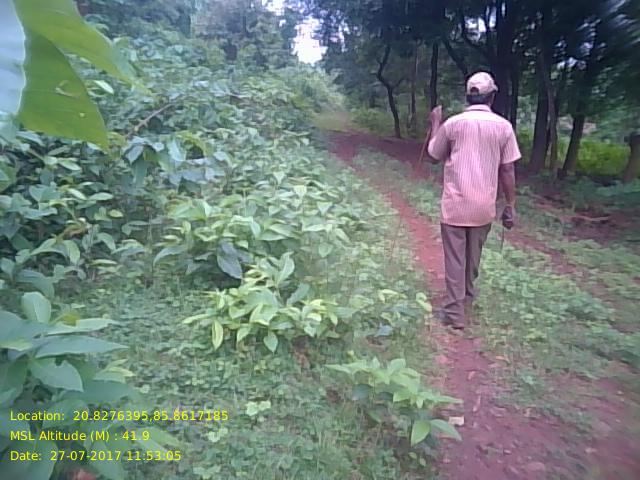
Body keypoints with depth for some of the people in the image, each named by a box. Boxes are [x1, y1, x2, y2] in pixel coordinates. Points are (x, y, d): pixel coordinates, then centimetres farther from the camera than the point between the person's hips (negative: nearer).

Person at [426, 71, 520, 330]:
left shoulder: (452, 123, -7)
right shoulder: (503, 126, -3)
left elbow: (433, 156, 7)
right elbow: (507, 170, -1)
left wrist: (435, 123, 18)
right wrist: (510, 206, 7)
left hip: (455, 204, -2)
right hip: (484, 206, 2)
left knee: (455, 259, 5)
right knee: (473, 258, 19)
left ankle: (455, 312, 9)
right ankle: (466, 299, 37)